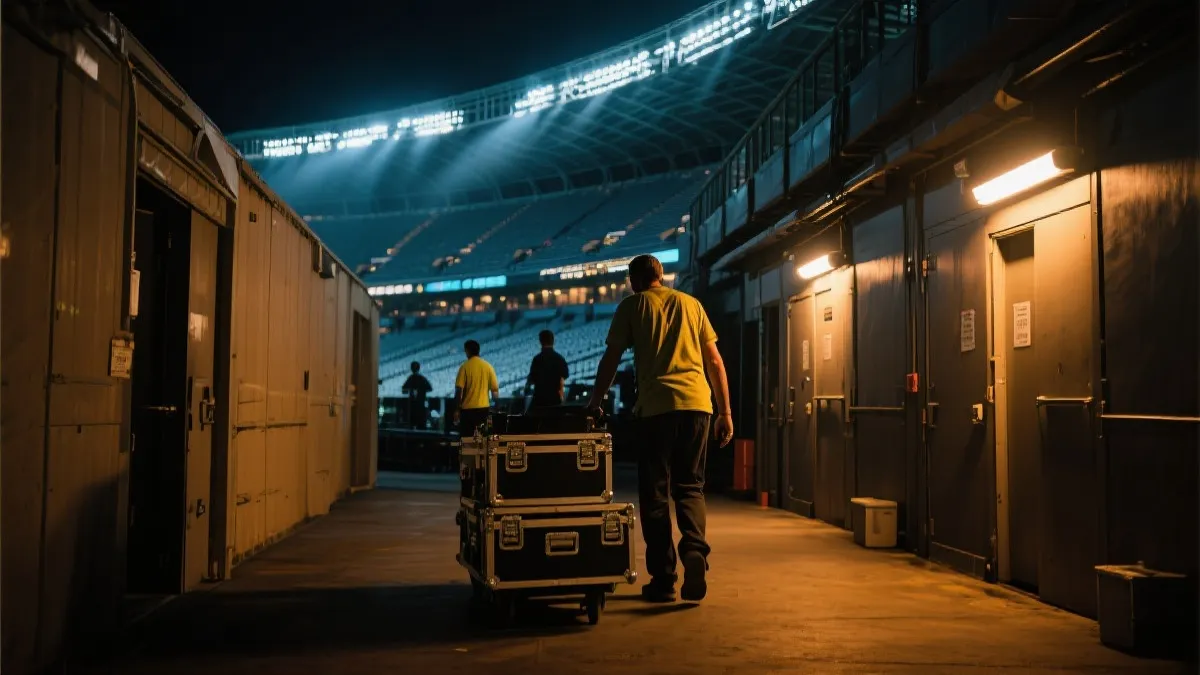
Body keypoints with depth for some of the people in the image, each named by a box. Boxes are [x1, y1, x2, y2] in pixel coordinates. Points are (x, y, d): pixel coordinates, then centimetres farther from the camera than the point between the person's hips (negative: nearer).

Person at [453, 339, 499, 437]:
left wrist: (456, 410, -4)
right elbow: (495, 389, 2)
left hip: (468, 408, -3)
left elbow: (459, 390, -10)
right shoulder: (488, 366, 2)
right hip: (484, 408, 3)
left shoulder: (465, 366, -7)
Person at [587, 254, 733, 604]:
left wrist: (594, 403, 16)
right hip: (697, 403, 3)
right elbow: (715, 361, 16)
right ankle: (694, 549, -13)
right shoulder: (691, 304, 19)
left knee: (655, 492, 6)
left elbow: (610, 360, 7)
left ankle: (663, 579, 5)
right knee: (690, 486, 13)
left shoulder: (632, 305, 11)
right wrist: (725, 412, 18)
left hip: (656, 406, -3)